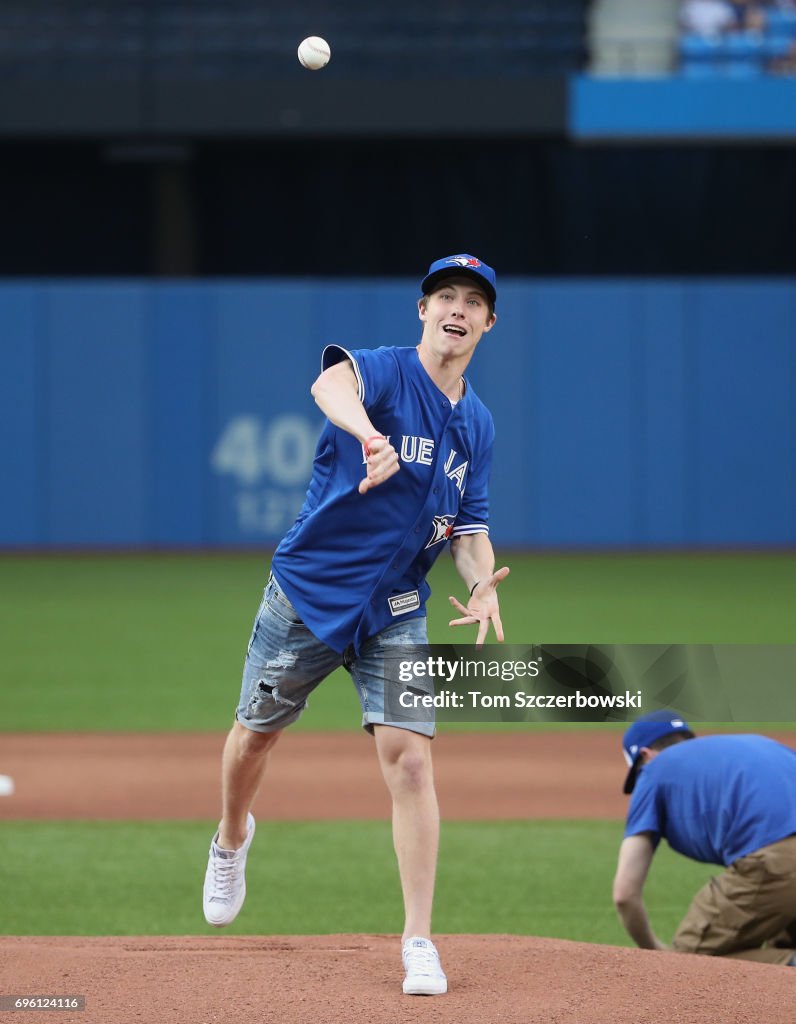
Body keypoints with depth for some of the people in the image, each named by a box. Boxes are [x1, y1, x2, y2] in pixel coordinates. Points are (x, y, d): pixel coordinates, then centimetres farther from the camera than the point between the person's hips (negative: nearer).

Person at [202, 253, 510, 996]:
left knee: (409, 759, -11)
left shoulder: (477, 425, 6)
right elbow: (332, 384, -39)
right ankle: (231, 838, 47)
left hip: (394, 611, 3)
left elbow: (469, 524, 12)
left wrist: (480, 581, -11)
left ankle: (418, 942, -8)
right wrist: (368, 434, -63)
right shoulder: (382, 371, -14)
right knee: (256, 733, 13)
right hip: (307, 592, -3)